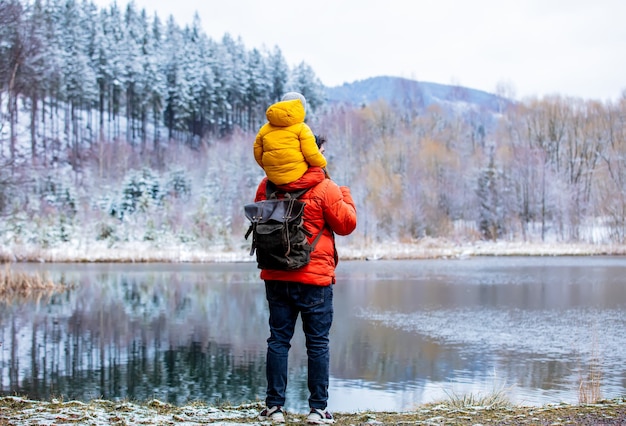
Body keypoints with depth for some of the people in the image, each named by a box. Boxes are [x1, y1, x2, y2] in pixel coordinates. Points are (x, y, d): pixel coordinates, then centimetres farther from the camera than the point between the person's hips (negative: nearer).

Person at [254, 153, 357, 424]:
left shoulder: (267, 186, 2)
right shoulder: (325, 188, -10)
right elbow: (346, 225, -3)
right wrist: (346, 197, 12)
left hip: (275, 277, 4)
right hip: (314, 279, -4)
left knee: (278, 340, 10)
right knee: (318, 343, 5)